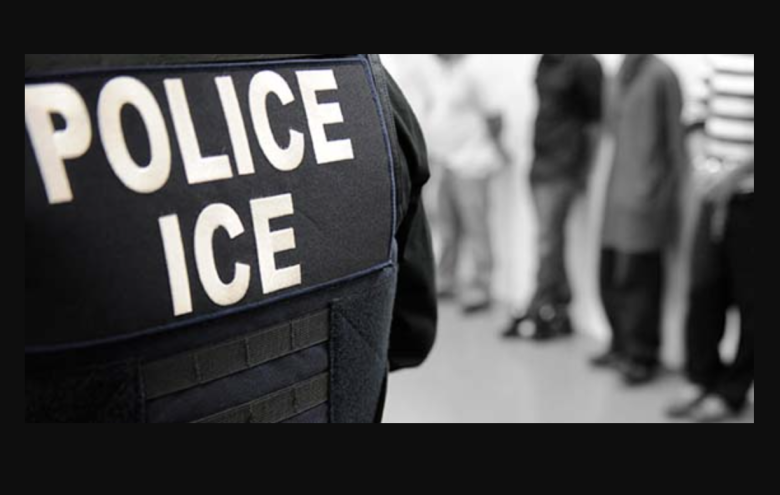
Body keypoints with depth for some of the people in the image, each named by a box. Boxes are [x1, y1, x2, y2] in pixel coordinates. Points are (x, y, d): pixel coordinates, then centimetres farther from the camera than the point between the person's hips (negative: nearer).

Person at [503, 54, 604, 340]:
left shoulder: (584, 65, -9)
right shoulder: (544, 63, 11)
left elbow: (596, 120, -7)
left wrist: (586, 170, -6)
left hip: (563, 168, -7)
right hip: (539, 164, 7)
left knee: (548, 241, -4)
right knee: (553, 241, 11)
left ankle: (539, 312, 5)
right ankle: (559, 312, 19)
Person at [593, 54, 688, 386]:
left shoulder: (660, 75, -11)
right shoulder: (622, 73, 11)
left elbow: (675, 140, -8)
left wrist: (675, 194, -7)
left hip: (645, 196, -7)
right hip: (618, 193, 7)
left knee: (637, 279, 0)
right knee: (611, 277, 12)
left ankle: (642, 357, 12)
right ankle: (622, 346, 27)